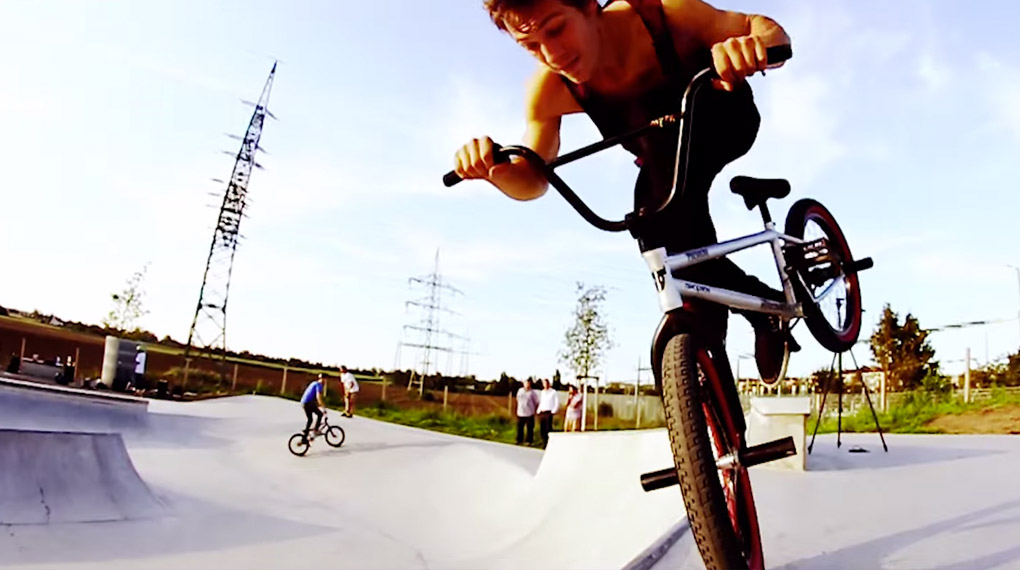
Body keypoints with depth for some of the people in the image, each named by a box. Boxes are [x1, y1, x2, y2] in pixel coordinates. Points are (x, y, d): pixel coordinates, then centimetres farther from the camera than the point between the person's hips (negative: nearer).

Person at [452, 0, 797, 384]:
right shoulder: (548, 91, -25)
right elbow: (531, 182, -17)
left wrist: (753, 44, -52)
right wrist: (497, 170, -40)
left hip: (727, 122, -3)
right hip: (666, 157, 4)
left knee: (653, 118, -35)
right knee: (658, 238, -20)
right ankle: (760, 299, 8)